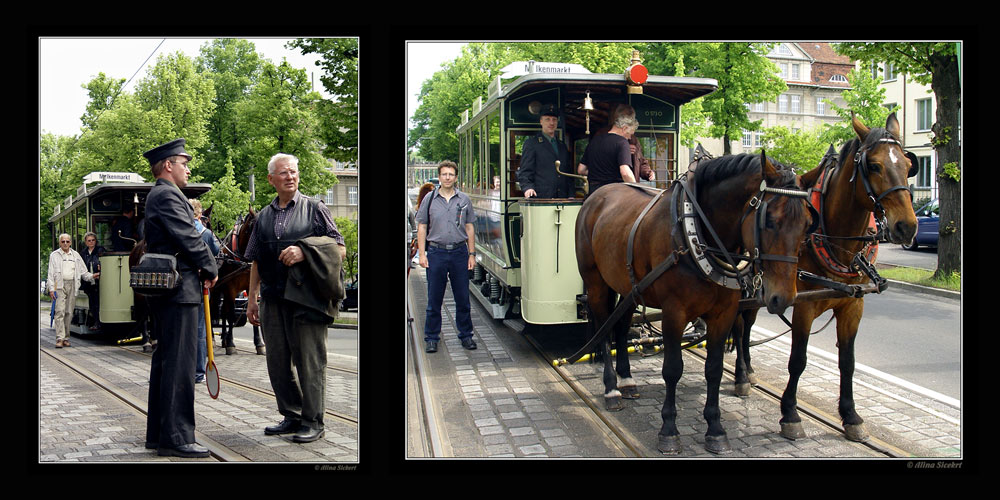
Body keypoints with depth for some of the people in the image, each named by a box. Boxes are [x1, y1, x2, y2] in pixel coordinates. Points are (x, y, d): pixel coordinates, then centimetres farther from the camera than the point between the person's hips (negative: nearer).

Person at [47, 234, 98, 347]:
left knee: (69, 312, 4)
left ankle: (66, 338, 10)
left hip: (72, 285, 3)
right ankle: (59, 339, -18)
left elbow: (83, 272, 19)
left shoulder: (75, 255, 17)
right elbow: (51, 273, 2)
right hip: (59, 285, -3)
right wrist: (51, 289, -7)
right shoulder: (54, 255, 7)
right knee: (60, 311, -13)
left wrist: (91, 276, 2)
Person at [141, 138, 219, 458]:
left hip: (161, 287, 11)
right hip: (179, 288, -11)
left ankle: (157, 432, 22)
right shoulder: (168, 195, -12)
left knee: (164, 359, 15)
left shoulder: (157, 196, 21)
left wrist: (199, 268, 9)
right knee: (179, 362, -9)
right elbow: (189, 239, -18)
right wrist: (211, 269, -4)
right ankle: (175, 438, -7)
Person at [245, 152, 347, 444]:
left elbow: (340, 250, -3)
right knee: (277, 360, 9)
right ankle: (291, 416, 22)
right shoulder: (264, 216, 15)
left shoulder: (314, 209, 1)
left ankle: (312, 421, 7)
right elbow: (256, 261, 19)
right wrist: (252, 298, 15)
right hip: (273, 299, 5)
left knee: (309, 361, -2)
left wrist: (303, 252, -16)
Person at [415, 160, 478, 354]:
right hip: (436, 252, -1)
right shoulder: (430, 199, 4)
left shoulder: (464, 199, 7)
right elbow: (422, 227, 5)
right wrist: (422, 254, -3)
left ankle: (466, 335, 17)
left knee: (463, 298, 6)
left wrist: (472, 254, 5)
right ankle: (431, 338, 13)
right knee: (434, 299, 3)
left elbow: (470, 228, 10)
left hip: (459, 252, 1)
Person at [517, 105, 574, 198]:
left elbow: (568, 173, 22)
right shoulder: (531, 143, 5)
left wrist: (571, 196, 10)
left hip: (562, 198, 5)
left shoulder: (562, 146, 22)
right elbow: (524, 171, -2)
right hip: (540, 198, -5)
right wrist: (527, 187, -21)